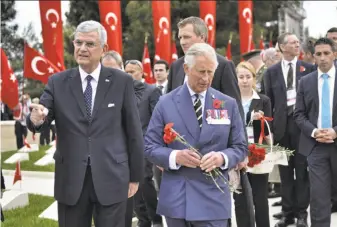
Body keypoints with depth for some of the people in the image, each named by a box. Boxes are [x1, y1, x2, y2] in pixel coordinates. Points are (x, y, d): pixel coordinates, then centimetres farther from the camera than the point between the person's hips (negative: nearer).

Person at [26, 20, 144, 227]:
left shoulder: (122, 81, 0)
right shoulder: (58, 82, 4)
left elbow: (133, 131, 2)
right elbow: (40, 122, -3)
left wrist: (135, 176, 3)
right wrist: (36, 118, -27)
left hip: (111, 177, -1)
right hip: (70, 179, 2)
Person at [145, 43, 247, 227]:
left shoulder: (228, 104, 6)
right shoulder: (166, 103, 2)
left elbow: (240, 147, 8)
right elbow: (150, 147, 1)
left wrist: (222, 158, -14)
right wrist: (175, 156, -18)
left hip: (212, 199, 0)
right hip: (175, 199, 0)